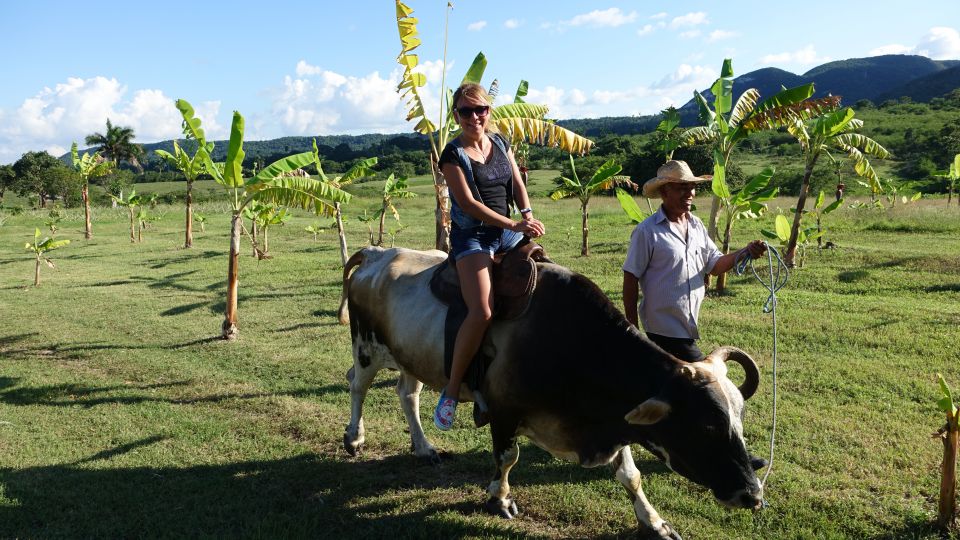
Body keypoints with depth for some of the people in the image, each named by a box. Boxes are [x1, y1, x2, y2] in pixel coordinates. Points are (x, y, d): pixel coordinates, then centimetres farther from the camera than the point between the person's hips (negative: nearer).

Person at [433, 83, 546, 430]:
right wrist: (513, 225, -21)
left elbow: (517, 184, 11)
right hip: (471, 236, -6)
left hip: (507, 232, 7)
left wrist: (528, 215, -10)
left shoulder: (501, 143, 11)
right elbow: (468, 203, -15)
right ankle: (451, 391, -11)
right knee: (482, 312, -24)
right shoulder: (453, 154, -7)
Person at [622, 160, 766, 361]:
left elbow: (715, 265, 10)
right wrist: (632, 328, -9)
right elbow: (630, 280, -10)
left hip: (688, 327, 7)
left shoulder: (696, 226, 9)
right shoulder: (647, 231, -13)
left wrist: (746, 252, -9)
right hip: (664, 328, -7)